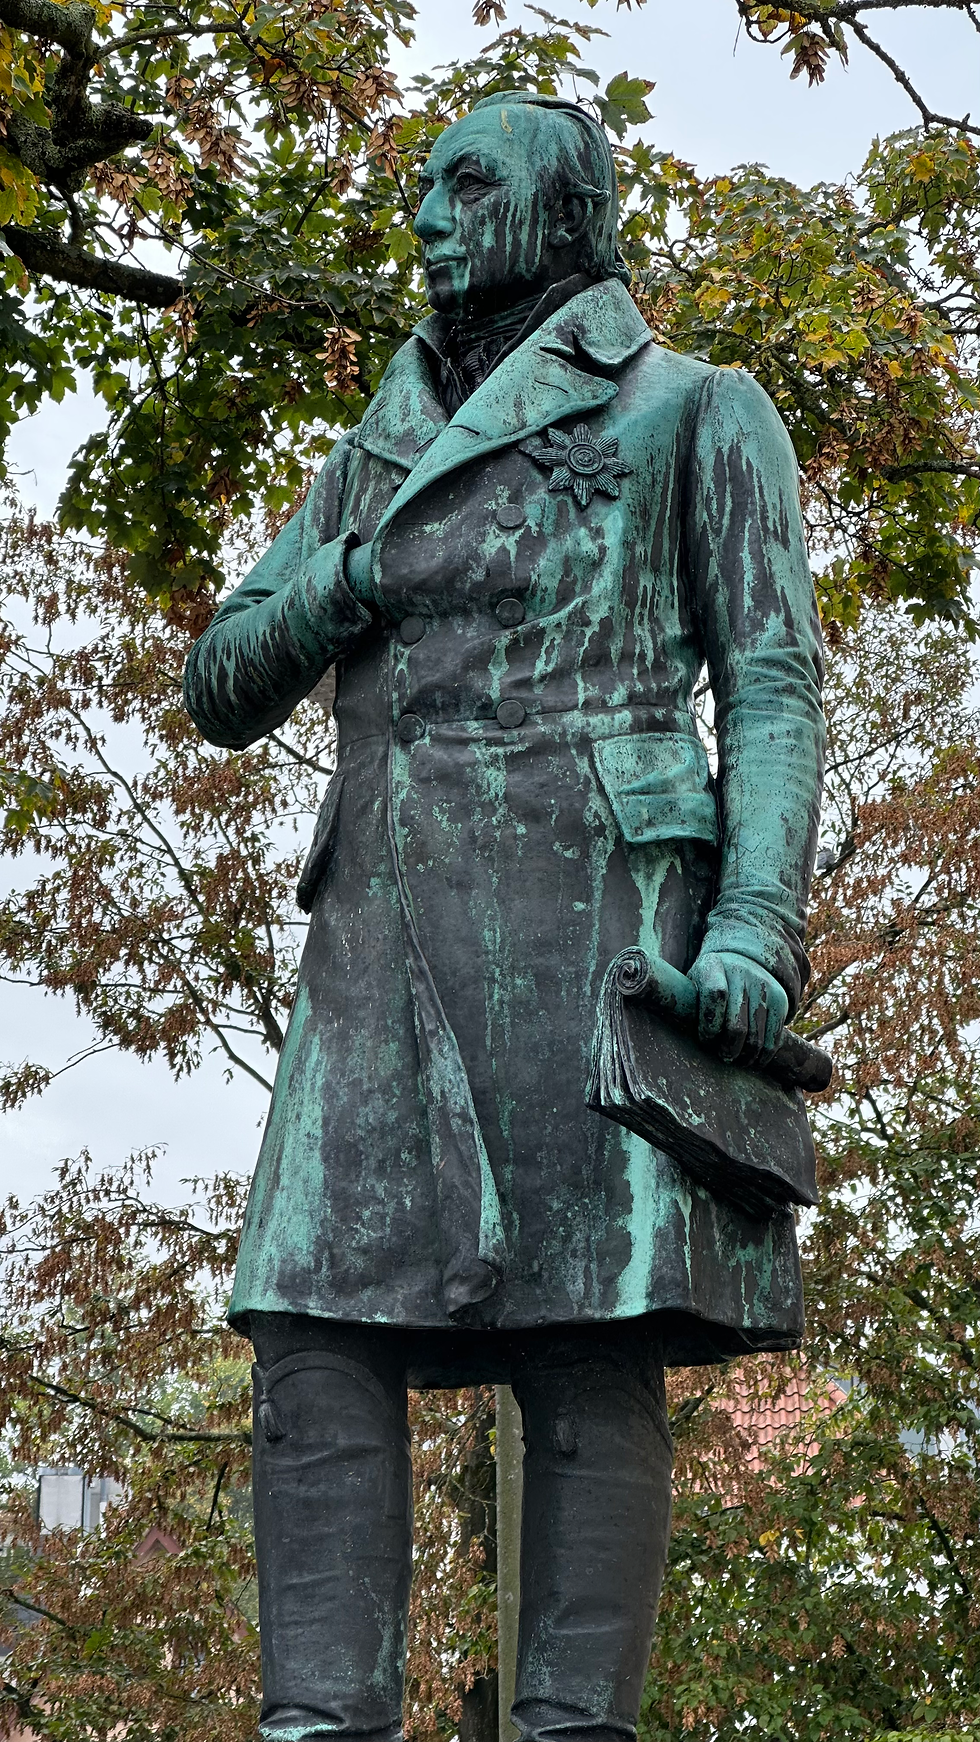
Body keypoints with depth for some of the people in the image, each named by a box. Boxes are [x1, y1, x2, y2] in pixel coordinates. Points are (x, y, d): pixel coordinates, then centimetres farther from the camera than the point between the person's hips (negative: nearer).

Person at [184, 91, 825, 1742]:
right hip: (386, 920, 5)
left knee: (589, 1351, -12)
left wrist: (756, 918, -13)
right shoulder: (377, 457, 28)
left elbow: (773, 681, 4)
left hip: (586, 899, -5)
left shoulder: (695, 412, 14)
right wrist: (343, 582, 4)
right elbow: (221, 689, 25)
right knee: (315, 1329, -10)